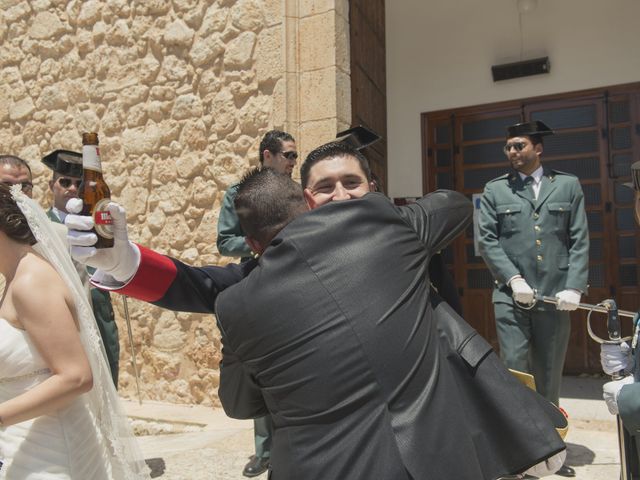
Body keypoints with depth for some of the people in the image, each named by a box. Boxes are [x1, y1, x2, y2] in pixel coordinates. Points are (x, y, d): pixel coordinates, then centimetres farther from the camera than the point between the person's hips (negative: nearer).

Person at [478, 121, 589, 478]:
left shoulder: (568, 186, 9)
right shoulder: (495, 190, 7)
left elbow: (580, 241, 3)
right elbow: (487, 240, 0)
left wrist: (574, 287, -8)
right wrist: (514, 279, -11)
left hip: (555, 297, 2)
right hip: (511, 297, -1)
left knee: (550, 378, 12)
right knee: (515, 374, -1)